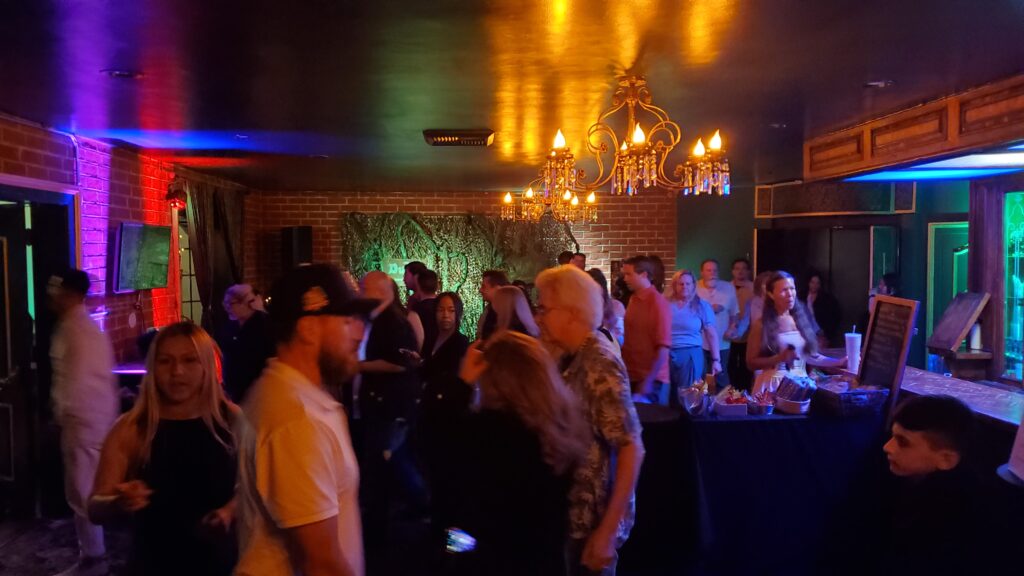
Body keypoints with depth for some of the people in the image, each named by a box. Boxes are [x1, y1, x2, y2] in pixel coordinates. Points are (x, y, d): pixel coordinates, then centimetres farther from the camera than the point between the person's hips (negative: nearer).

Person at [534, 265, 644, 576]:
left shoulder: (599, 363, -21)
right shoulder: (574, 357, 5)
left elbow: (632, 449, -24)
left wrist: (608, 530, -25)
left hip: (593, 519, -8)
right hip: (573, 514, 8)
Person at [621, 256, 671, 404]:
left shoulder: (657, 302, -14)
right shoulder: (633, 299, 6)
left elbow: (663, 346, -17)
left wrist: (648, 380, -20)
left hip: (649, 379, -6)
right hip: (631, 376, 6)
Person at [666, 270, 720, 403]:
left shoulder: (702, 306, 1)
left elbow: (712, 334, 2)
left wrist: (716, 360, -2)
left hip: (690, 355, -1)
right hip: (666, 354, 1)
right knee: (664, 395, 7)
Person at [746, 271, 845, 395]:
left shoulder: (800, 319, 8)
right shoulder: (761, 324, -6)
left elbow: (810, 356, 12)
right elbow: (751, 363, -8)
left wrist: (840, 362, 6)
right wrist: (780, 358, -17)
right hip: (773, 385, -4)